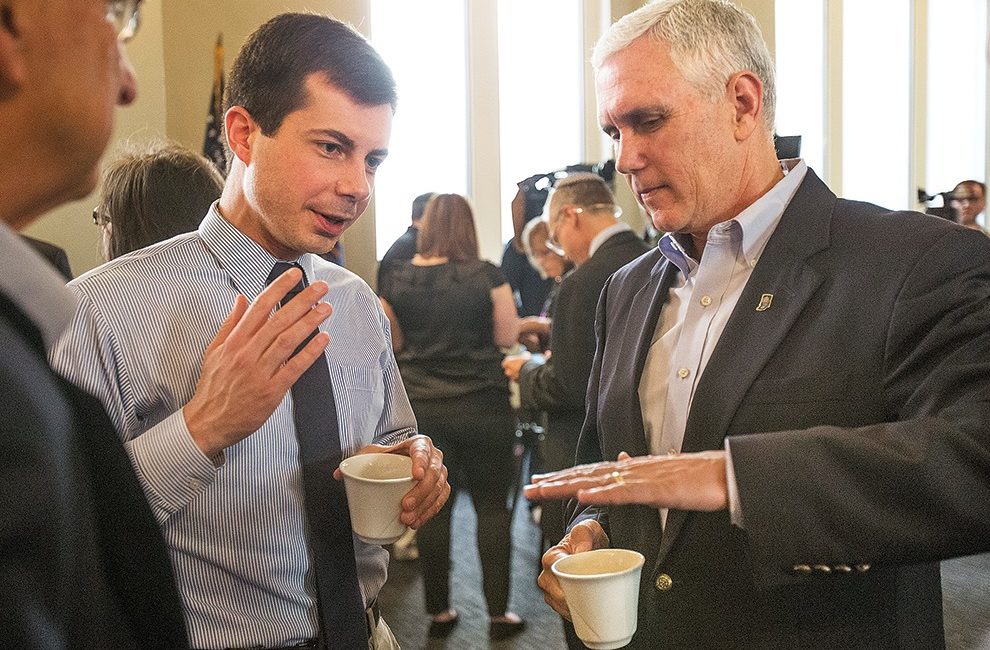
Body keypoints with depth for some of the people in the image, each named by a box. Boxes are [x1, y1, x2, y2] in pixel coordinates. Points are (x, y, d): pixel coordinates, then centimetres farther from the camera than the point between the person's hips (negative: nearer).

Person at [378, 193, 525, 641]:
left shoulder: (396, 282, -3)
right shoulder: (486, 276, -9)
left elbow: (394, 343, 8)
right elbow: (508, 336, -1)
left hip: (420, 406, 2)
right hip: (482, 404, -2)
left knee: (433, 508, 11)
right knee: (492, 506, 9)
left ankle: (438, 611, 21)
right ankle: (498, 613, 15)